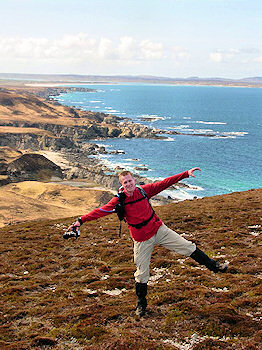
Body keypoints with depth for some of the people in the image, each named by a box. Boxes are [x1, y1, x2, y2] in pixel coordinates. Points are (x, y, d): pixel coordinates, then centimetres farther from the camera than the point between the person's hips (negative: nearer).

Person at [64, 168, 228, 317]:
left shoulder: (144, 190, -6)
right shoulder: (119, 200, -12)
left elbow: (165, 183, -3)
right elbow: (100, 211, -19)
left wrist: (186, 174, -5)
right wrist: (81, 220, -29)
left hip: (159, 230, 2)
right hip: (142, 240, -2)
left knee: (188, 247, 3)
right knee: (142, 273, 5)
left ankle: (213, 265, 21)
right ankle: (141, 303, 25)